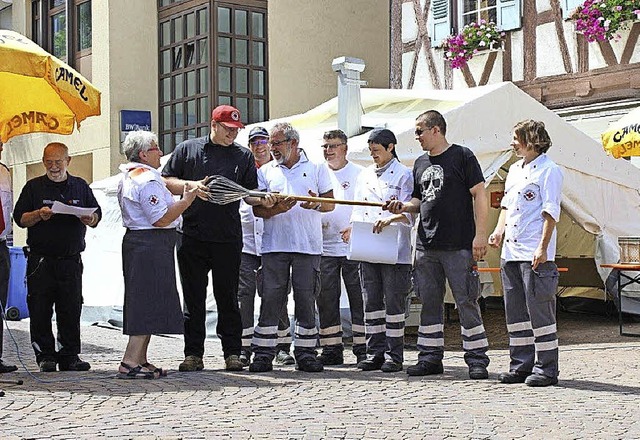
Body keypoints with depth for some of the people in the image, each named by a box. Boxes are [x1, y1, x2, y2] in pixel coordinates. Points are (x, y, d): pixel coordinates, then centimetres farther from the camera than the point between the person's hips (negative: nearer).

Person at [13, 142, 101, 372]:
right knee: (40, 310, -2)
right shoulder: (33, 187, 7)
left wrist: (89, 219, -10)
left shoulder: (80, 186, 13)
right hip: (41, 260, -1)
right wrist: (39, 215, -15)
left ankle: (70, 355, 8)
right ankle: (45, 355, 7)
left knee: (71, 310, 2)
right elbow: (19, 218, 4)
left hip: (71, 260, 1)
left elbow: (97, 215, 14)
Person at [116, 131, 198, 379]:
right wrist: (186, 201, -11)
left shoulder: (128, 178, 19)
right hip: (152, 245, -11)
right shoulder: (147, 180, -15)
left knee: (143, 304, 12)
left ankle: (140, 360, 15)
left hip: (135, 241, 11)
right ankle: (130, 363, -11)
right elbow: (161, 219, -20)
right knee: (149, 304, -10)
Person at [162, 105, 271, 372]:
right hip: (192, 237, 0)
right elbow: (166, 182, 7)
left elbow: (250, 193, 11)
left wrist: (263, 199, -11)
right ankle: (193, 354, 10)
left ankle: (232, 353, 10)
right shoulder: (188, 149, 9)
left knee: (227, 297, 4)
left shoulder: (244, 156, 13)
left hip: (228, 238, 1)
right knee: (193, 298, 4)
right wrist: (191, 186, -9)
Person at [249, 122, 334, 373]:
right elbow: (257, 209, 9)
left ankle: (305, 354, 9)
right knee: (271, 298, -2)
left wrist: (316, 204, -13)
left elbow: (330, 203, 9)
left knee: (306, 299, 1)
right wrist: (276, 209, -11)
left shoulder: (316, 168, 11)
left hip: (308, 246, -1)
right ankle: (263, 353, 2)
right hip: (274, 246, 1)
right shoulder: (265, 171, 14)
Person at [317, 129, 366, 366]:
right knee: (326, 299, 3)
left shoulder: (359, 174, 5)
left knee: (358, 298, -3)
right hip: (324, 246, 4)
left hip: (353, 246, -4)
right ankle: (331, 349, 10)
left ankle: (363, 348, 2)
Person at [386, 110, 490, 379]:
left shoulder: (462, 156, -3)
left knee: (466, 302, -4)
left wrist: (480, 235, -13)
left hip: (459, 246, -7)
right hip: (426, 246, 7)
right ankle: (430, 358, 18)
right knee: (430, 303, 10)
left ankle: (477, 360, 2)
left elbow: (479, 196, -7)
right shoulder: (420, 163, 16)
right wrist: (404, 207, 2)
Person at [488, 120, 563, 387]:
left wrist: (543, 248, -18)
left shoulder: (548, 170, -7)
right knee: (515, 312, 11)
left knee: (539, 311, -5)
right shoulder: (514, 170, 19)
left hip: (535, 255, -9)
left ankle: (546, 369, 2)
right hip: (510, 252, 9)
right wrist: (499, 231, 9)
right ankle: (521, 366, 19)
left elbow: (551, 213, -12)